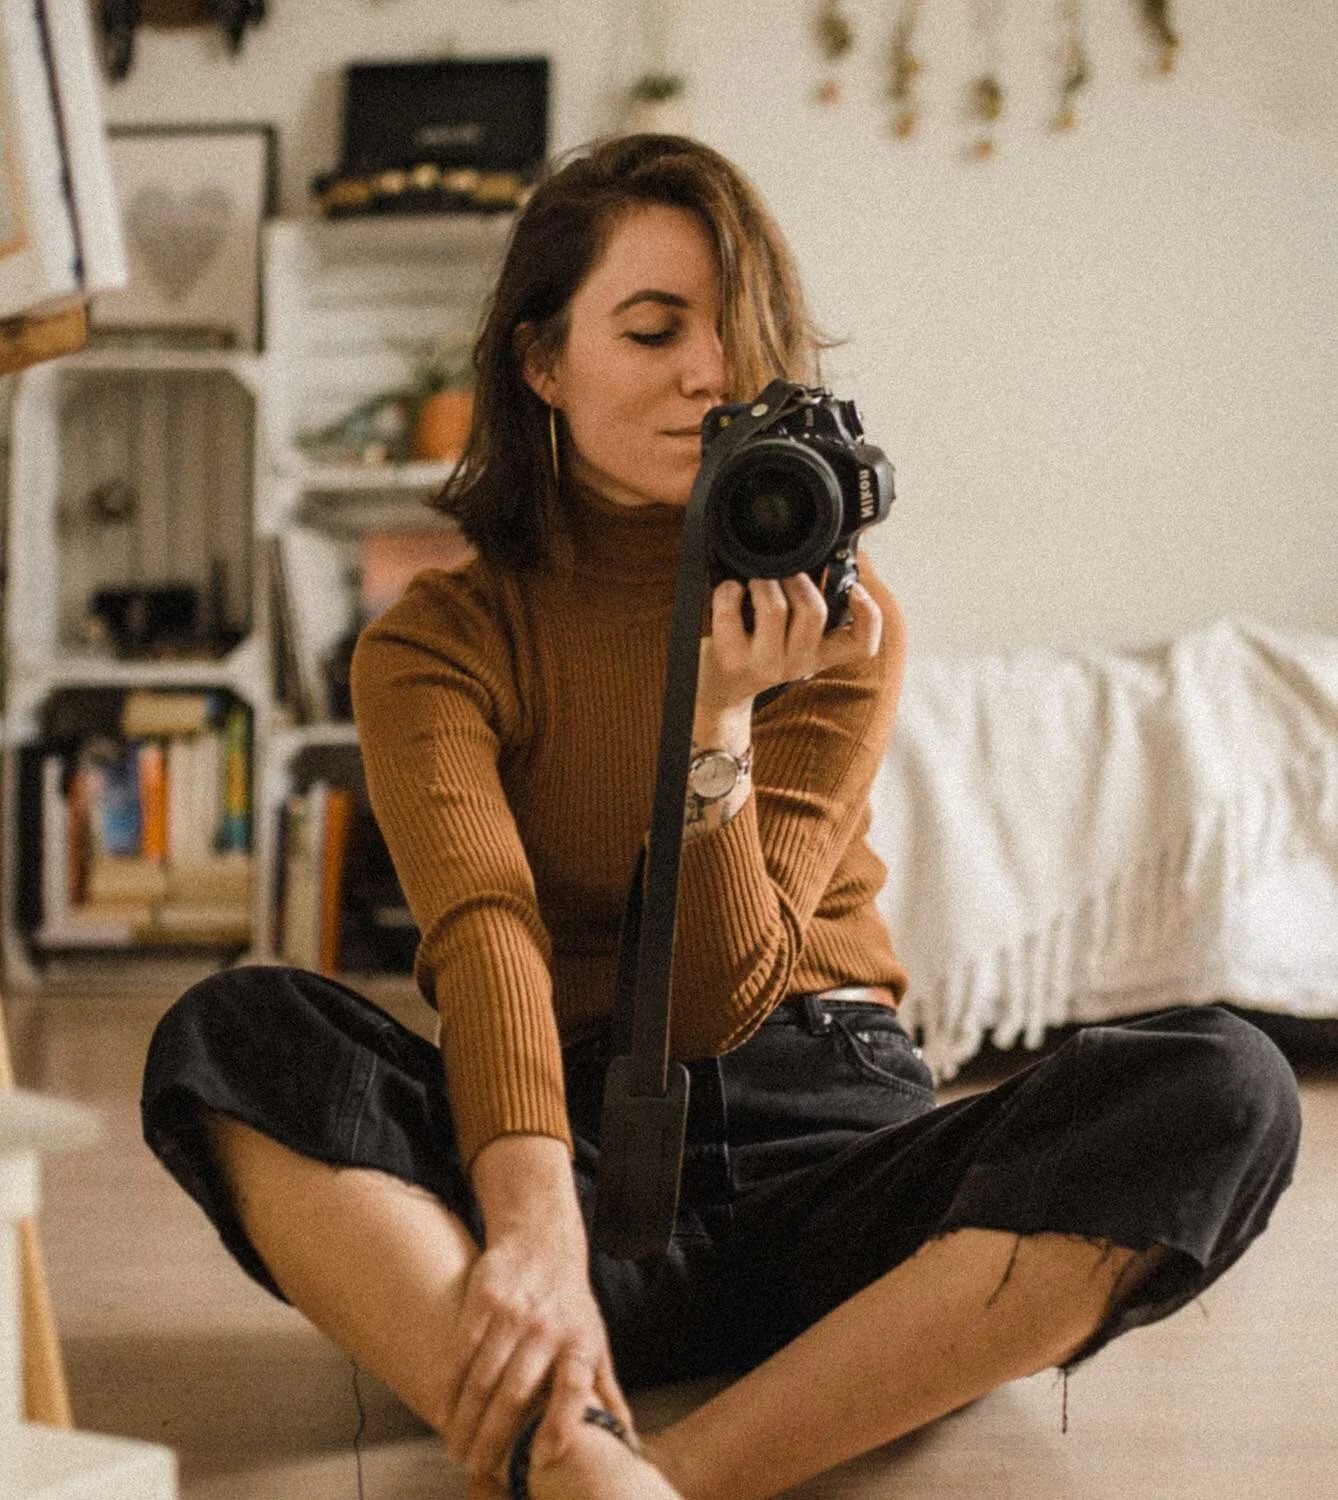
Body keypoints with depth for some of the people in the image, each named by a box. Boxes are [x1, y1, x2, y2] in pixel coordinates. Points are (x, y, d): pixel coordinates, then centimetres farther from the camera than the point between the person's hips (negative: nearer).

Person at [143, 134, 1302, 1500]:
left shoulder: (835, 622, 5)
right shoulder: (435, 641, 3)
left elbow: (719, 998, -5)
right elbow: (484, 937, -18)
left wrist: (721, 712, -19)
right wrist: (537, 1229, -35)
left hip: (828, 1131, 1)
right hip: (579, 1141, -1)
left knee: (1222, 1084, -27)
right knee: (230, 1034, -27)